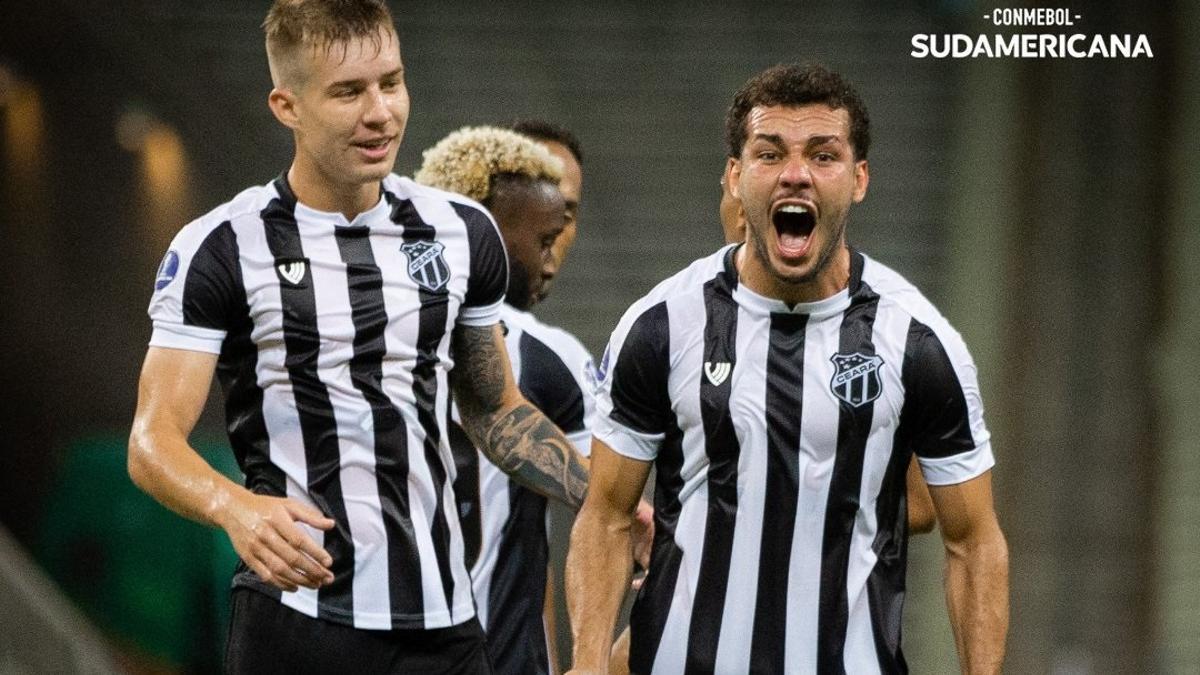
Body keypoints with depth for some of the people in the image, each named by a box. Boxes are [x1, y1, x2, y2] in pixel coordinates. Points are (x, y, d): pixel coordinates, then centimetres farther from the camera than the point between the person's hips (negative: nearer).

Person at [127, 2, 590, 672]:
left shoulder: (463, 231, 8)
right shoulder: (223, 248, -6)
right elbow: (155, 439, -11)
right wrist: (237, 508, -32)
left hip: (444, 617, 4)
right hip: (297, 618, -4)